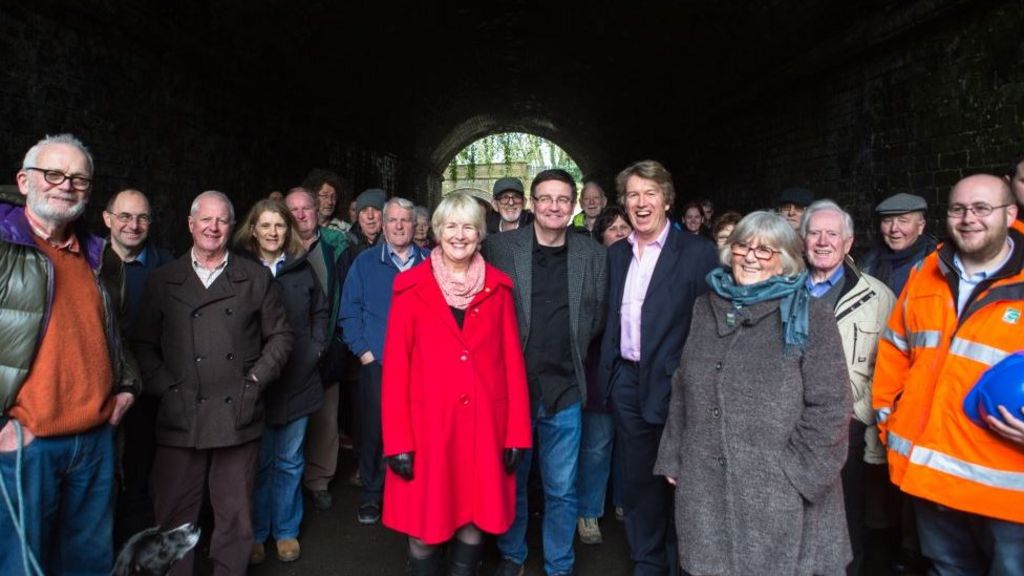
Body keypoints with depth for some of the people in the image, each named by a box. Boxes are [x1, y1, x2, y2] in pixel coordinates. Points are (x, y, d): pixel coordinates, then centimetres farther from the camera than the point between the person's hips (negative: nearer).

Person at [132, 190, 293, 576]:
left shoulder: (256, 278, 7)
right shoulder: (162, 281, 8)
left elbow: (280, 336, 8)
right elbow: (144, 345, 7)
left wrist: (256, 380, -3)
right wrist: (166, 389, -4)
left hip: (238, 417, 0)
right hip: (180, 420, 0)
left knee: (236, 518, 10)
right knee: (174, 518, 9)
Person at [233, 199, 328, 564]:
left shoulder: (301, 267, 5)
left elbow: (321, 310, 15)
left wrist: (317, 346, 3)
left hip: (297, 379, 2)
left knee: (289, 461, 11)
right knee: (258, 461, 8)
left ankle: (286, 531, 26)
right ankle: (255, 533, 25)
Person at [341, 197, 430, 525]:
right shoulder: (365, 263, 7)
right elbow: (350, 312, 5)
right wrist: (363, 351, -4)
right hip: (377, 363, 0)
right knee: (374, 431, 3)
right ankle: (371, 497, 19)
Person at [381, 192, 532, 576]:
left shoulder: (498, 287, 5)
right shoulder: (412, 287, -1)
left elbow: (513, 361, 4)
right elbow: (395, 367, -4)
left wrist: (518, 431, 0)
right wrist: (397, 440, -8)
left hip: (485, 425, 2)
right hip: (427, 425, -2)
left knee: (475, 522, 11)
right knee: (424, 526, 7)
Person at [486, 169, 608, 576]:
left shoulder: (593, 255, 2)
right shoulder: (499, 247, -3)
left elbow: (598, 317, 9)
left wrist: (571, 349, 0)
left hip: (564, 389, 1)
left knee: (561, 491, 11)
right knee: (510, 480, 15)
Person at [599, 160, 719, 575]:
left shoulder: (697, 252, -8)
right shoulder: (617, 253, 10)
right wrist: (608, 372, 8)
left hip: (672, 384, -5)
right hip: (627, 382, 5)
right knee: (637, 478, 15)